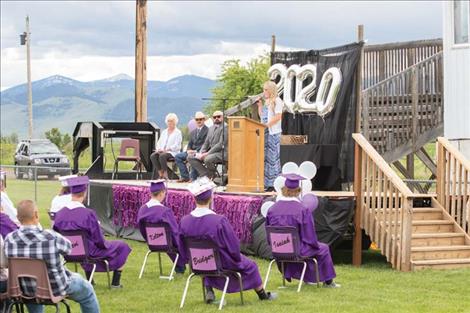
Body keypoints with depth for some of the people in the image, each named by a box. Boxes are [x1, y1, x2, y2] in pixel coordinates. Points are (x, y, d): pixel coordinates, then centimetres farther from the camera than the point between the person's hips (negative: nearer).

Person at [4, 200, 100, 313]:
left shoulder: (9, 239, -19)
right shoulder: (51, 237, -30)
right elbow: (68, 248, -8)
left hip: (26, 290, 4)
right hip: (55, 289, -4)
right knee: (87, 290, 26)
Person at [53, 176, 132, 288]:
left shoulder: (60, 214, -13)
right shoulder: (88, 214, -28)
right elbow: (99, 240, -19)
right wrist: (104, 244, 4)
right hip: (89, 252, -5)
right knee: (122, 247, 19)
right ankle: (115, 282, 24)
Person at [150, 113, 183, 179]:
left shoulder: (178, 132, 4)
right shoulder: (164, 132, 23)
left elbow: (176, 146, -7)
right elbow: (159, 143, 19)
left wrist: (166, 150, -19)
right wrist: (158, 149, -5)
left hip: (172, 152, -5)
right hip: (162, 152, 5)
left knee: (162, 156, -37)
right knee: (153, 156, -27)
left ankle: (165, 175, -26)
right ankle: (160, 173, -24)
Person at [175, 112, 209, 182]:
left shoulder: (207, 130, -4)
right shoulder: (193, 132, 22)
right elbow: (190, 144, 18)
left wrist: (196, 151, -21)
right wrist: (189, 150, -5)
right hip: (192, 152, 8)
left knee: (191, 158, -37)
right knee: (177, 156, -8)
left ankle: (193, 178, -26)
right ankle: (185, 176, -8)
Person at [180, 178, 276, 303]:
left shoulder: (184, 222, -18)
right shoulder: (219, 221, -31)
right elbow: (233, 246, -20)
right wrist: (237, 258, 2)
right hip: (223, 263, -3)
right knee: (250, 266, 24)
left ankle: (209, 291, 27)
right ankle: (262, 295, 43)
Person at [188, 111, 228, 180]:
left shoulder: (225, 127, -9)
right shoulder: (211, 128, 19)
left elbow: (221, 144, -17)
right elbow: (206, 143, 19)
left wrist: (207, 154, -19)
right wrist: (201, 153, -2)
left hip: (221, 153, -9)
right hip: (210, 152, 9)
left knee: (207, 159, -38)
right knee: (190, 158, -4)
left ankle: (212, 177, -11)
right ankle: (206, 175, -13)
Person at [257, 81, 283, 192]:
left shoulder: (277, 101, -6)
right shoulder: (266, 101, 19)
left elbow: (278, 116, -15)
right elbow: (261, 115, 22)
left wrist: (267, 125, -19)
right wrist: (260, 105, 11)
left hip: (273, 132, -8)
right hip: (265, 132, 8)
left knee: (273, 157, -7)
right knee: (265, 157, 6)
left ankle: (274, 184, -5)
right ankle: (266, 183, 9)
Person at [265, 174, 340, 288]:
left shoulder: (272, 209, -10)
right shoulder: (303, 210, -21)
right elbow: (309, 236, -15)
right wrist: (315, 244, 7)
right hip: (297, 250, -5)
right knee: (323, 249, 23)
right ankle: (328, 281, 33)